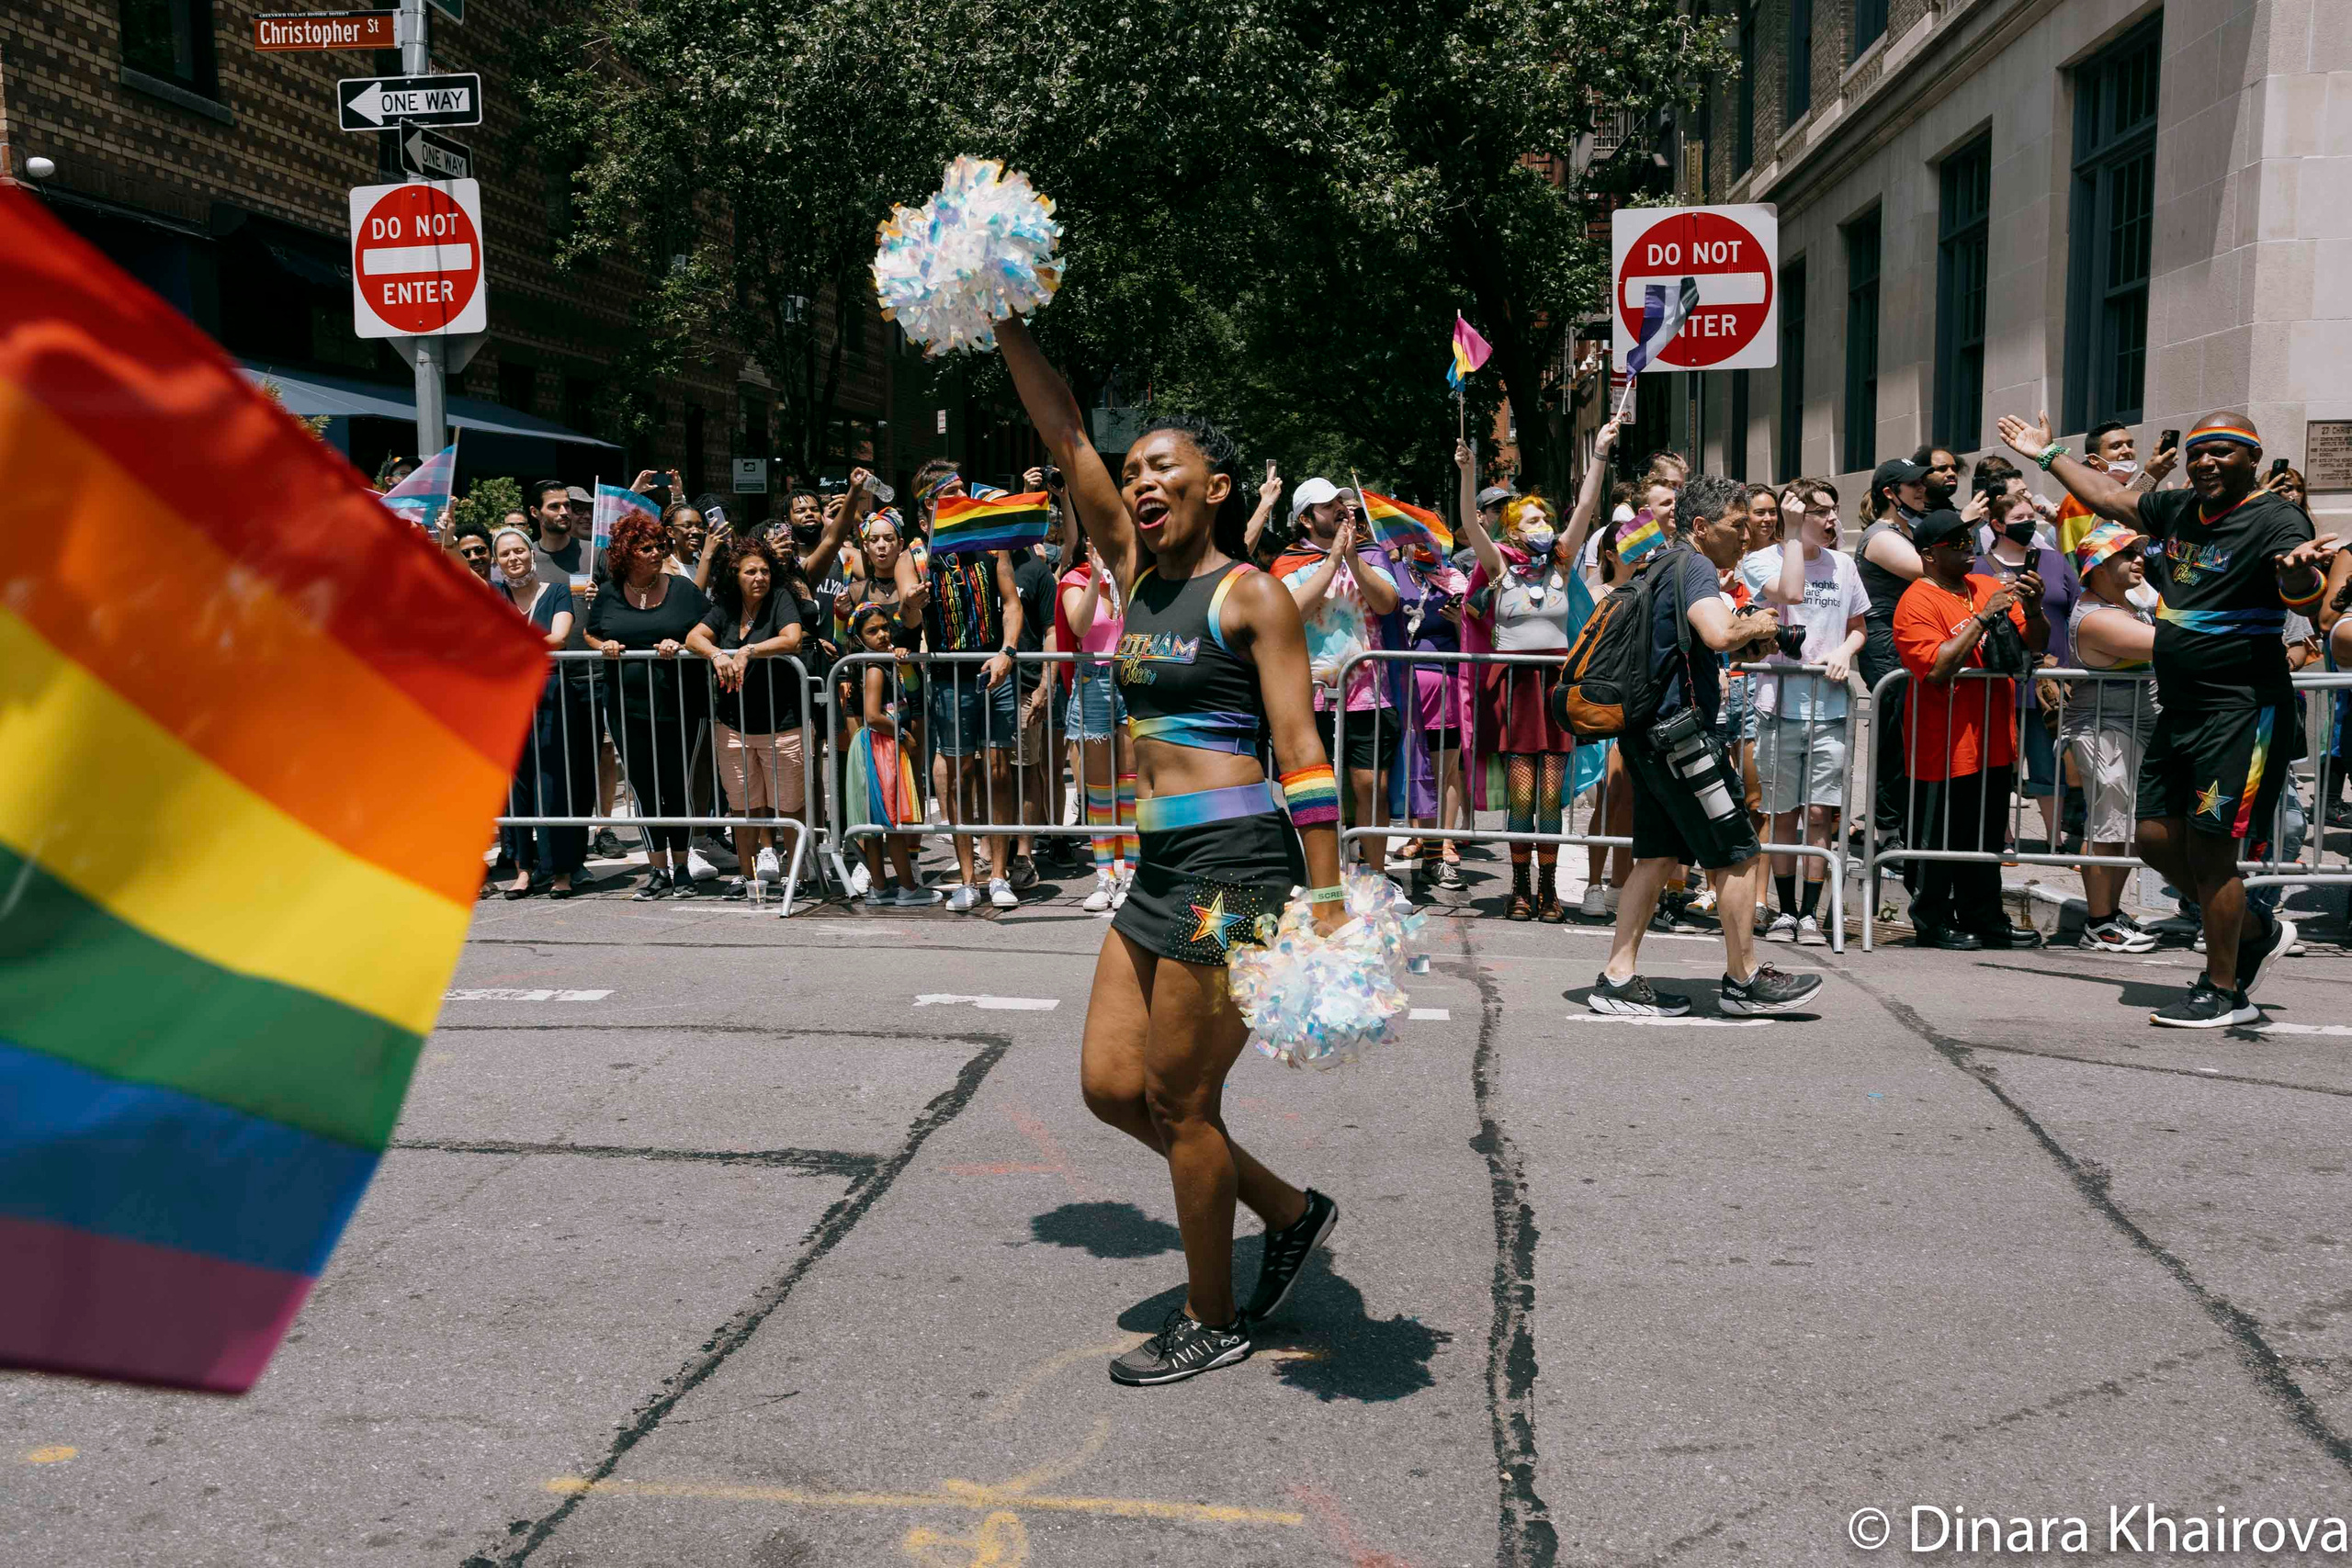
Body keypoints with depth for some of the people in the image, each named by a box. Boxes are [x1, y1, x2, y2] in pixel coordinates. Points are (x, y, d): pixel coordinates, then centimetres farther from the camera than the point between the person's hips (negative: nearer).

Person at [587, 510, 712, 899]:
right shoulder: (609, 596, 8)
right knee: (643, 787, 6)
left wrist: (680, 647, -15)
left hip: (676, 704, -2)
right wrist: (604, 646, -3)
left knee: (675, 786, 3)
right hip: (626, 706, 2)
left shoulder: (683, 589, 2)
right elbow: (590, 634, 18)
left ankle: (681, 867, 16)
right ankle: (657, 868, 15)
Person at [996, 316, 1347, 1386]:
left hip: (1233, 858, -8)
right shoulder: (1137, 571, 13)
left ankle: (1212, 1321, 21)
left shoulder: (1253, 594, -7)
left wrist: (1327, 905, -17)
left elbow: (1302, 756, -12)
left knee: (1180, 1101, 1)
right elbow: (1067, 437, 12)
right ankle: (1290, 1213, 27)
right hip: (1161, 865, 8)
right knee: (1110, 1084, 9)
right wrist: (1007, 327, 7)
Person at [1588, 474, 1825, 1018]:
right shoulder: (1695, 567, -12)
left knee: (1658, 855, 11)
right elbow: (1720, 634, -30)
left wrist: (1744, 635, 21)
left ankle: (1619, 979, 10)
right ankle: (1744, 979, 9)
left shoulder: (1663, 566, 19)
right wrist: (1757, 627, -8)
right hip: (1678, 732, -10)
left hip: (1652, 733, 10)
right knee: (1739, 854, -1)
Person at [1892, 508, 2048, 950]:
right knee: (1939, 841, 2)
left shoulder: (1989, 586, 10)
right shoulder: (1917, 602, -11)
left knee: (1986, 839, 15)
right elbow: (1937, 668, -23)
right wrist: (1983, 616, -22)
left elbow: (2037, 644, 12)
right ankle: (1933, 922, 15)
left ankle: (1984, 918, 25)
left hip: (1993, 745, 7)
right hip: (1944, 750, -7)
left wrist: (2032, 608, -8)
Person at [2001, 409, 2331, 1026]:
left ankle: (2224, 992, 7)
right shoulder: (2179, 509, 9)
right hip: (2179, 712, 8)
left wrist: (2300, 571, -51)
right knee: (2157, 838, 9)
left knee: (2208, 849, -6)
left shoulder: (2276, 517, -12)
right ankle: (2257, 931, 29)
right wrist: (2049, 455, 31)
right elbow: (2111, 498, 26)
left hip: (2242, 713, -8)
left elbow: (2307, 602, -28)